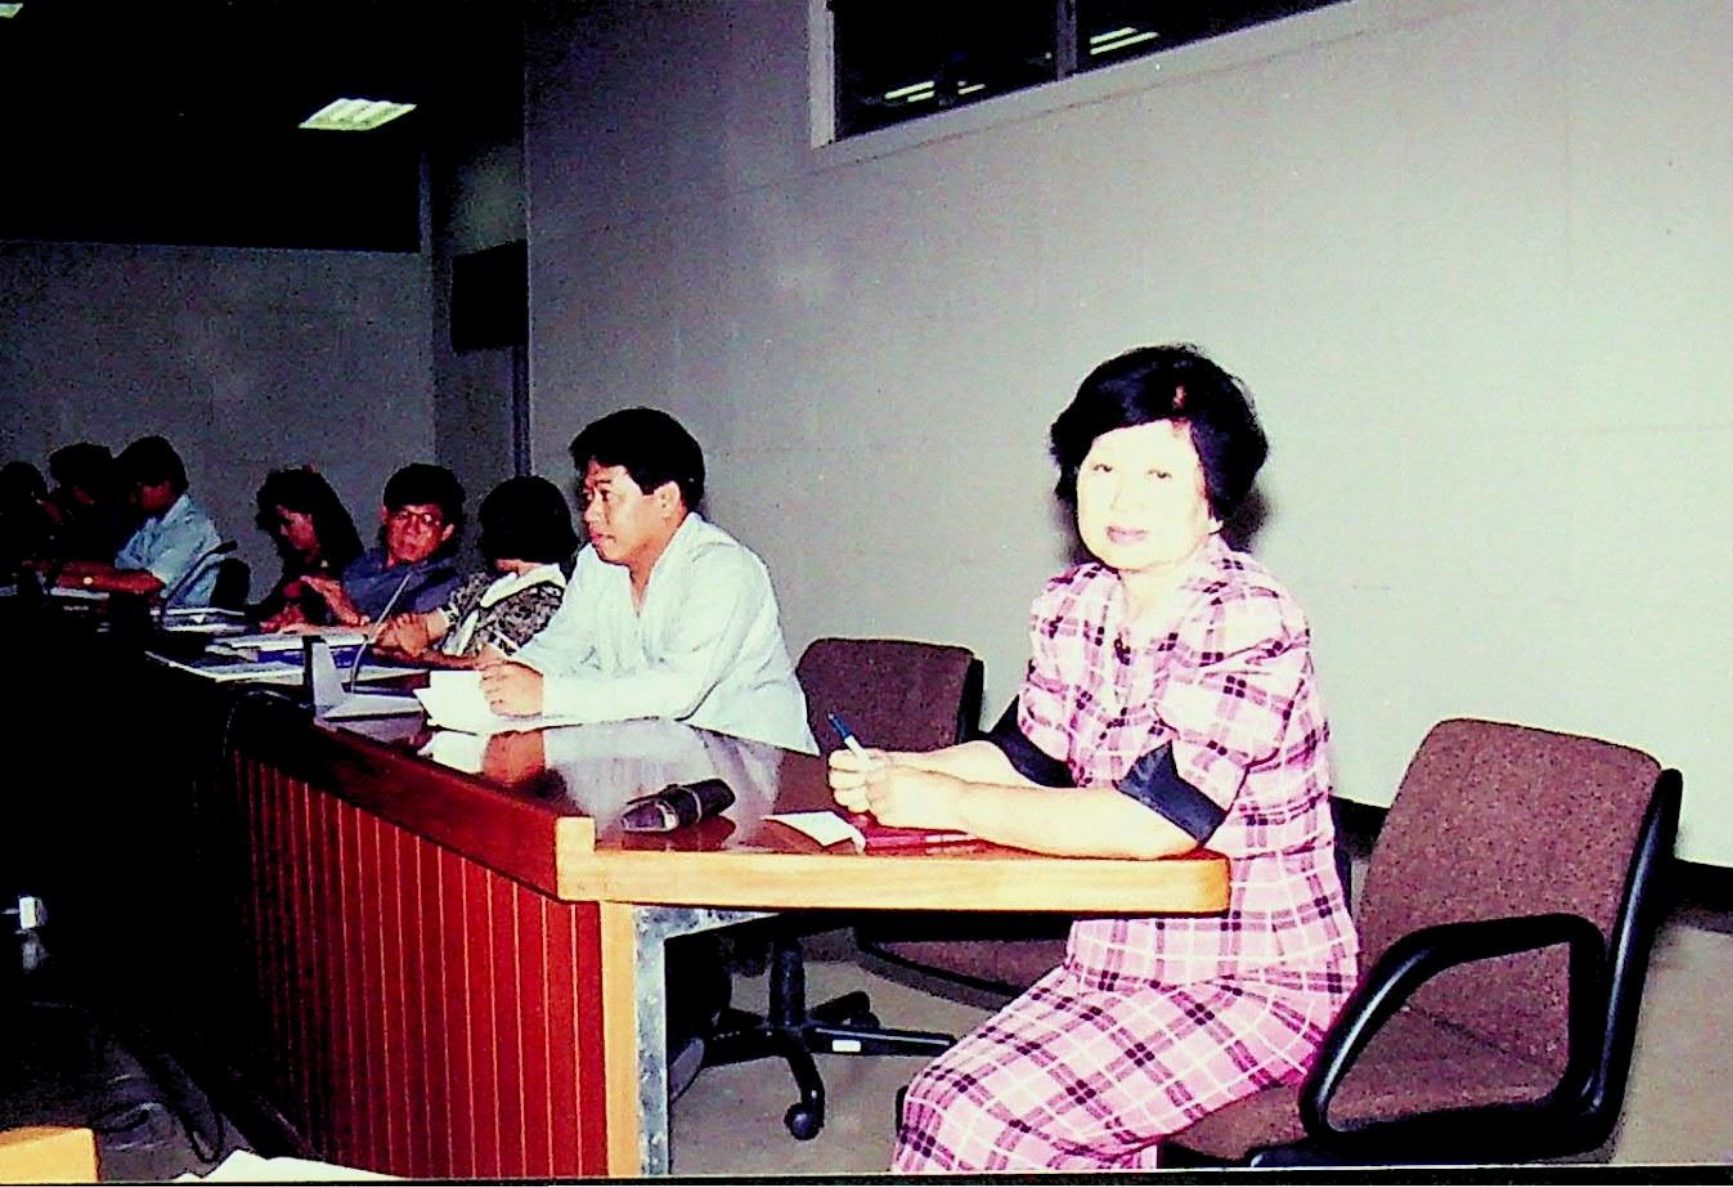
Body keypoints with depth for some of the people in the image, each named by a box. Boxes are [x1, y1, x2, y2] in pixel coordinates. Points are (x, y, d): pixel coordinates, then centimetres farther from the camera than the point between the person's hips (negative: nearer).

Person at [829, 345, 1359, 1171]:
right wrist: (893, 776, -1)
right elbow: (1028, 757, 17)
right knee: (941, 1105, -8)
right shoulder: (1072, 605, 2)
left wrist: (947, 804, -21)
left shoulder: (1247, 622, -21)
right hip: (1113, 963, 7)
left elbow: (1152, 820, -28)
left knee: (977, 1125, -18)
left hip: (1254, 985, -7)